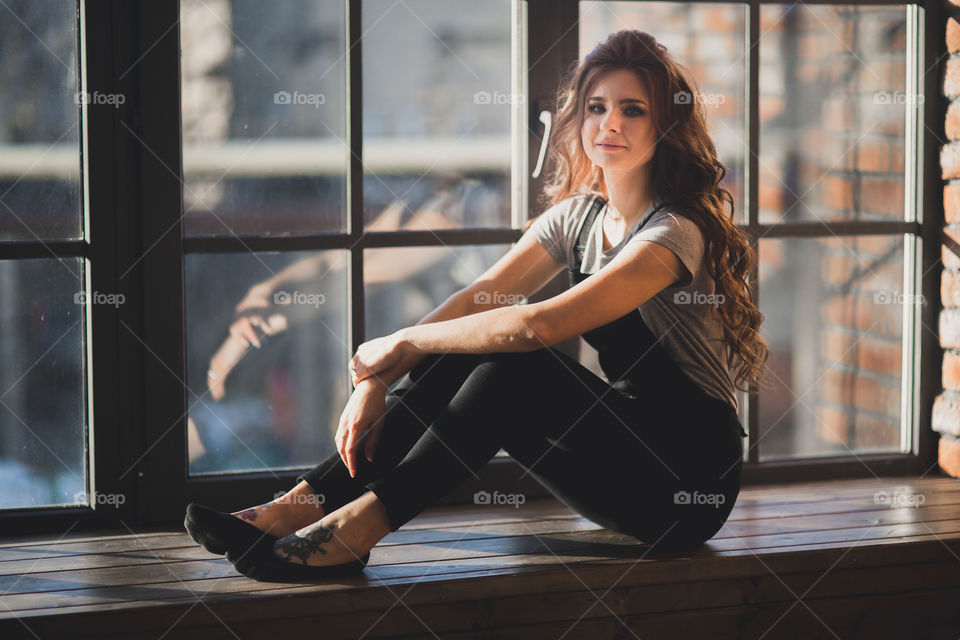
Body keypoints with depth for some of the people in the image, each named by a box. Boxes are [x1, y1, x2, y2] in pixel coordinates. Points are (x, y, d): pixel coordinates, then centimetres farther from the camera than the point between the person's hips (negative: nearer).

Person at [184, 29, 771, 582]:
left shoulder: (674, 232, -21)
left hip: (691, 483, -7)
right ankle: (308, 503, -17)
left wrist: (402, 343, -19)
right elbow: (477, 299, -2)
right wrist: (378, 380, -16)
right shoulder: (578, 214, 7)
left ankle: (358, 526, -26)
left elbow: (536, 325, -30)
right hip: (624, 437, 7)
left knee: (509, 367, -27)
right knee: (461, 352, -11)